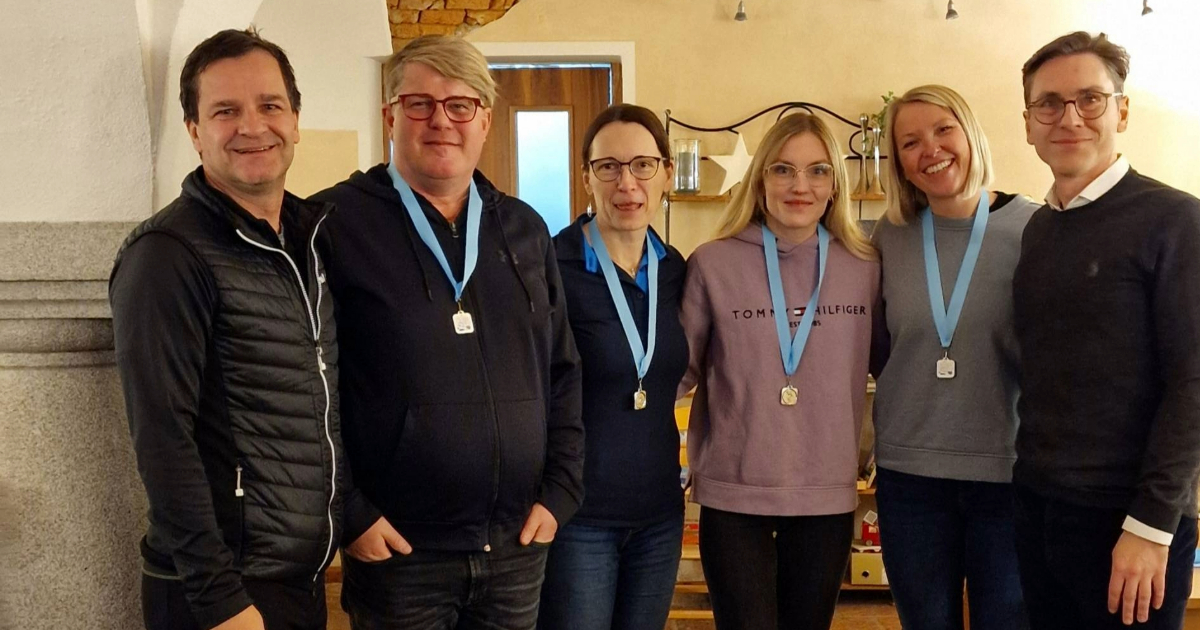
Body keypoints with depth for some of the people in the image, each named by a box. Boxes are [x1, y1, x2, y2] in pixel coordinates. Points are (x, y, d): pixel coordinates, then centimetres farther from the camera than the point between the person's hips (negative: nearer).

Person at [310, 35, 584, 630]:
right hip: (397, 551, -4)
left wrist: (560, 490, 6)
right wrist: (348, 514, -11)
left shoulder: (524, 229, 9)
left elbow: (563, 373, 13)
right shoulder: (334, 224, -7)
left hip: (518, 547, 5)